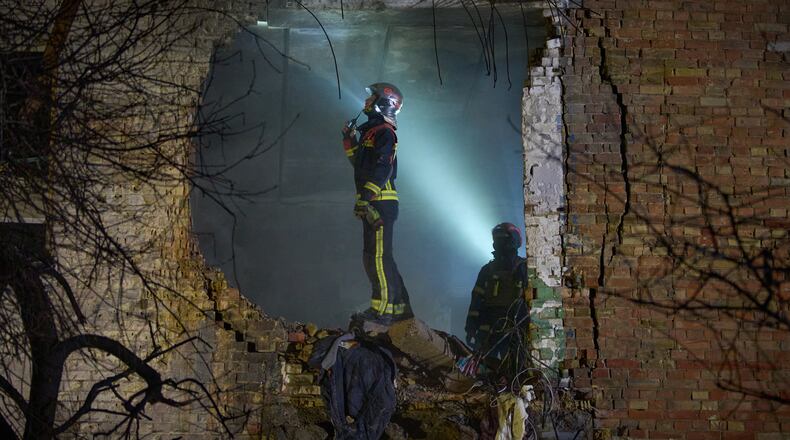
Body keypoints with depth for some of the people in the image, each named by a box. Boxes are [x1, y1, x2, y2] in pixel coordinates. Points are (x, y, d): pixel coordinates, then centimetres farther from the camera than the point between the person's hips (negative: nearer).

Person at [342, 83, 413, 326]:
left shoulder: (384, 132, -9)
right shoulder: (372, 130, 22)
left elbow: (381, 169, -20)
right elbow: (360, 163, 28)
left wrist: (366, 197, -26)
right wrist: (349, 140, 19)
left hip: (381, 203, -10)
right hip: (375, 205, 10)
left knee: (378, 256, -11)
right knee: (378, 257, 13)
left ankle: (382, 309, -11)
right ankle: (400, 308, 17)